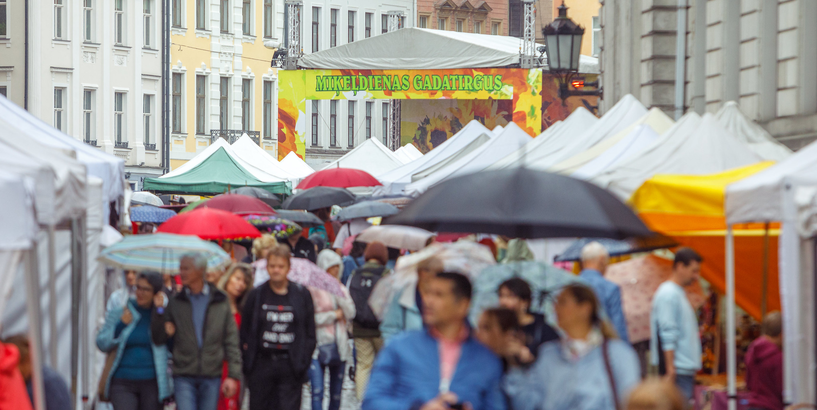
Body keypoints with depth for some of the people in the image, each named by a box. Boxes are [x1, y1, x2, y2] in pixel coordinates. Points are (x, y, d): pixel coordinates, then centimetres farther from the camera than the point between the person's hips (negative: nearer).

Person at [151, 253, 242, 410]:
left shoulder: (220, 301, 4)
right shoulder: (175, 303, 6)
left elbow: (231, 340, 4)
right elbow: (158, 338, 5)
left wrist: (233, 375, -3)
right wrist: (159, 311, -9)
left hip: (211, 375, 0)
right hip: (184, 377, 0)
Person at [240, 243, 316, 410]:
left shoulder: (302, 294, 4)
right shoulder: (256, 295, 5)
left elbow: (310, 333, 6)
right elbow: (245, 332, 8)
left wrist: (303, 362, -2)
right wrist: (247, 362, 1)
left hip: (290, 364, -1)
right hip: (261, 364, 1)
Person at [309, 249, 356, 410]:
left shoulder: (341, 289, 13)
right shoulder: (313, 289, -6)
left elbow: (350, 314, 1)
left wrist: (339, 293, -6)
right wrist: (335, 314, -5)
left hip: (339, 346, 5)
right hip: (319, 346, -5)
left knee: (336, 392, 9)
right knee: (317, 390, -14)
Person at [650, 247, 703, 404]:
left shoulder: (678, 293, 20)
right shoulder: (668, 294, -12)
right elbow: (667, 335, -18)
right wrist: (670, 370, -22)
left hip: (687, 368, 10)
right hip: (677, 370, -10)